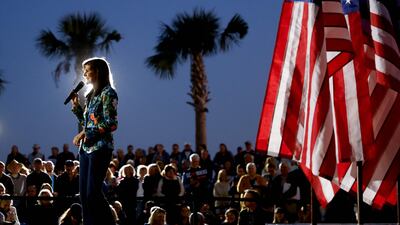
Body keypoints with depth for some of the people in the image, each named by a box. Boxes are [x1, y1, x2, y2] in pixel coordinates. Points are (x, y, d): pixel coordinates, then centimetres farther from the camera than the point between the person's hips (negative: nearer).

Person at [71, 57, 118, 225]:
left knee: (93, 192, -12)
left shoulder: (108, 93, -7)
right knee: (84, 193, 4)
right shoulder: (91, 95, 17)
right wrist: (76, 105, 11)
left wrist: (85, 133, -14)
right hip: (85, 148, 8)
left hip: (100, 147, -8)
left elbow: (111, 124, -14)